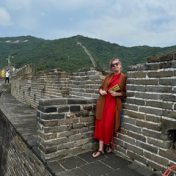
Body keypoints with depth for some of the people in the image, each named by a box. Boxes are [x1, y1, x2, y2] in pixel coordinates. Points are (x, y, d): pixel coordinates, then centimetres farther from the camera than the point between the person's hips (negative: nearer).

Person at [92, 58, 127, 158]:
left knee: (109, 125, -4)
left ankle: (109, 144, 25)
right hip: (103, 103, 5)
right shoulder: (108, 76, 15)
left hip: (113, 103, -4)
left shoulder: (124, 77, 1)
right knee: (101, 125, 2)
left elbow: (125, 93, -1)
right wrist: (101, 91, -3)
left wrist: (117, 94, -17)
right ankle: (101, 149, 11)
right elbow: (101, 87, 18)